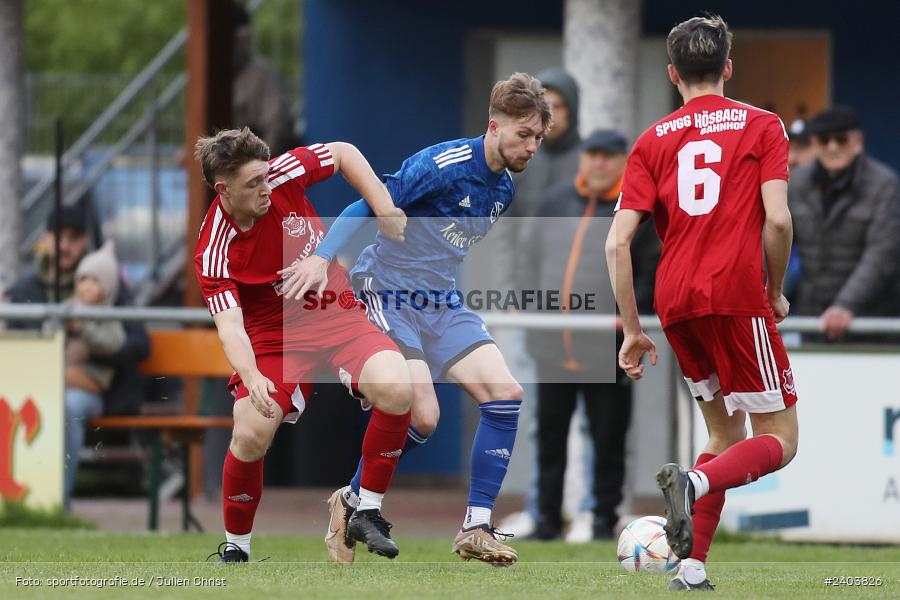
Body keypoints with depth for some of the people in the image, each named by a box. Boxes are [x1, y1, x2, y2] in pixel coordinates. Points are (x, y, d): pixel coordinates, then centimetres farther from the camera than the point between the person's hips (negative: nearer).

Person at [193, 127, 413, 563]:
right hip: (275, 336, -3)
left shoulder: (283, 175, -13)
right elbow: (230, 325, -30)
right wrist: (251, 377, -48)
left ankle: (368, 513, -8)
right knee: (251, 435, -23)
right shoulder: (214, 253, -21)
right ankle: (235, 549, 2)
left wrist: (384, 209, -6)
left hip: (338, 315, 3)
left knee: (396, 389, -25)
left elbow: (343, 153, 4)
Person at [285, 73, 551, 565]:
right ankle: (349, 503, 6)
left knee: (506, 395, -10)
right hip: (389, 298, -8)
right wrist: (322, 257, -27)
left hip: (443, 305, 8)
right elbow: (370, 205, -19)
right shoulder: (444, 165, -18)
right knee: (422, 417, -19)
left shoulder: (503, 188, 8)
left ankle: (475, 529, -6)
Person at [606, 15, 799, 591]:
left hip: (676, 304, 5)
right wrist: (776, 292, 6)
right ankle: (694, 481, -28)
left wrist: (632, 331, 9)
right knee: (779, 441, 1)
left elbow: (617, 244, 4)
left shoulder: (653, 141, 13)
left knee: (725, 436, 19)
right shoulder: (762, 126, 5)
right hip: (737, 295, -5)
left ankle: (693, 566, 6)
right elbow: (777, 219, -9)